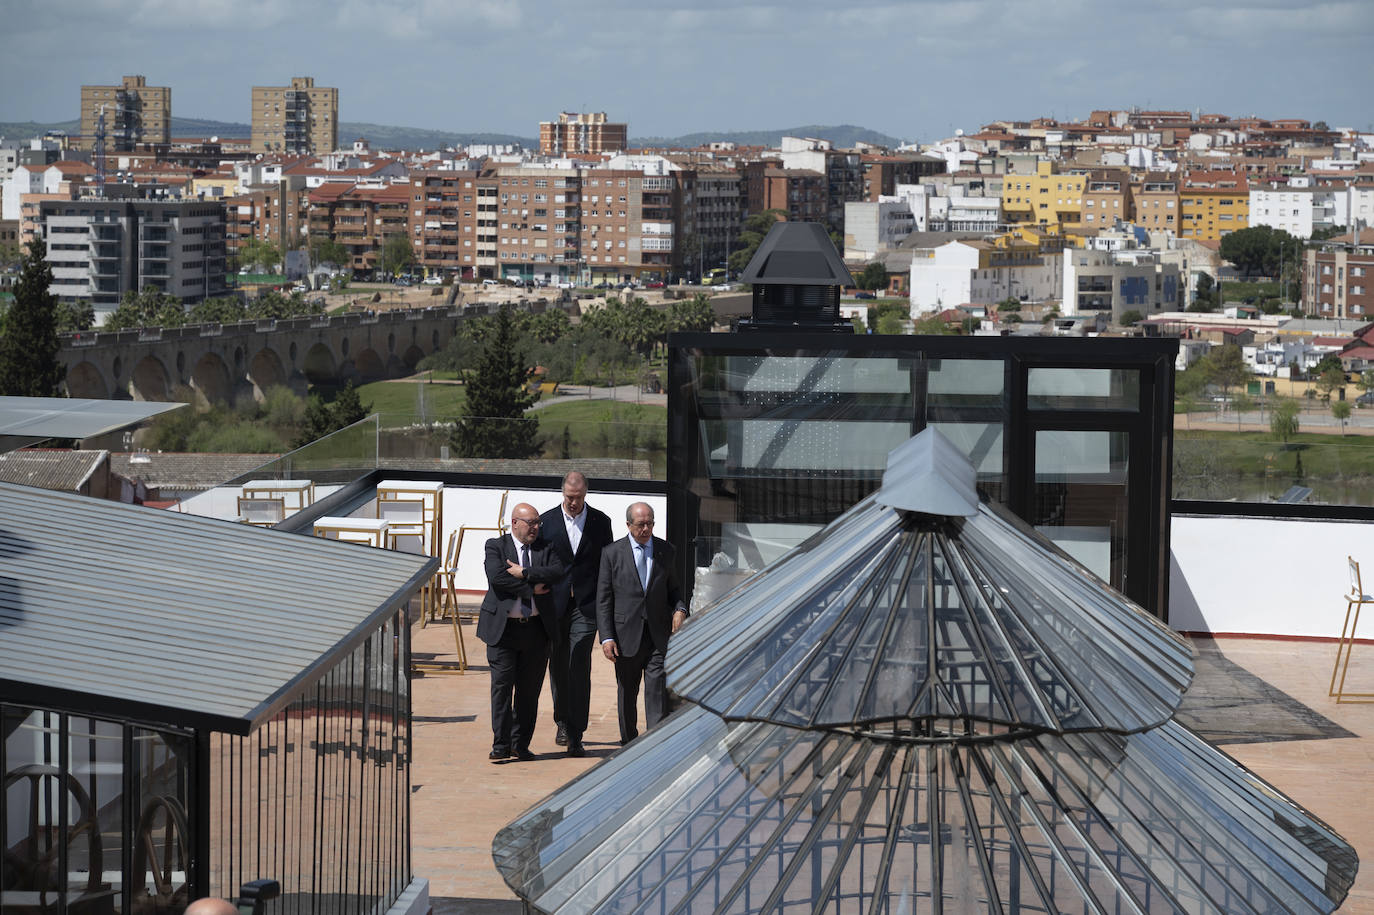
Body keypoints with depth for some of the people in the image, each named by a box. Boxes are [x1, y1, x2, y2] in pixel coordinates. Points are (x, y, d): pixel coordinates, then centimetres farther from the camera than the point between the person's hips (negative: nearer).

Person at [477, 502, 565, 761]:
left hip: (536, 630, 3)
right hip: (503, 628, -3)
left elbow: (559, 571, -8)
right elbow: (497, 578, -14)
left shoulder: (545, 547, 11)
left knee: (529, 689, 5)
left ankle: (521, 744, 13)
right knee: (502, 685, -6)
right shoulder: (495, 546, 3)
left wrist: (525, 573, -14)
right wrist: (531, 588, -12)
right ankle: (501, 744, -3)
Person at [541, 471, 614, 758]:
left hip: (586, 605, -1)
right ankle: (563, 721, 32)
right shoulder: (546, 521, 4)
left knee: (579, 669, -9)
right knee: (558, 667, 10)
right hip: (555, 605, 2)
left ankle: (575, 736, -8)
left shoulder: (600, 522, 4)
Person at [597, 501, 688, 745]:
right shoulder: (612, 553, 1)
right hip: (627, 635, -1)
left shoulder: (665, 551, 9)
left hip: (659, 634, 1)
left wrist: (680, 609, -3)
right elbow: (603, 599, 0)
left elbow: (673, 587, 20)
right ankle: (628, 744, 23)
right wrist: (607, 637, -8)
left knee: (658, 690, -9)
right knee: (626, 693, 9)